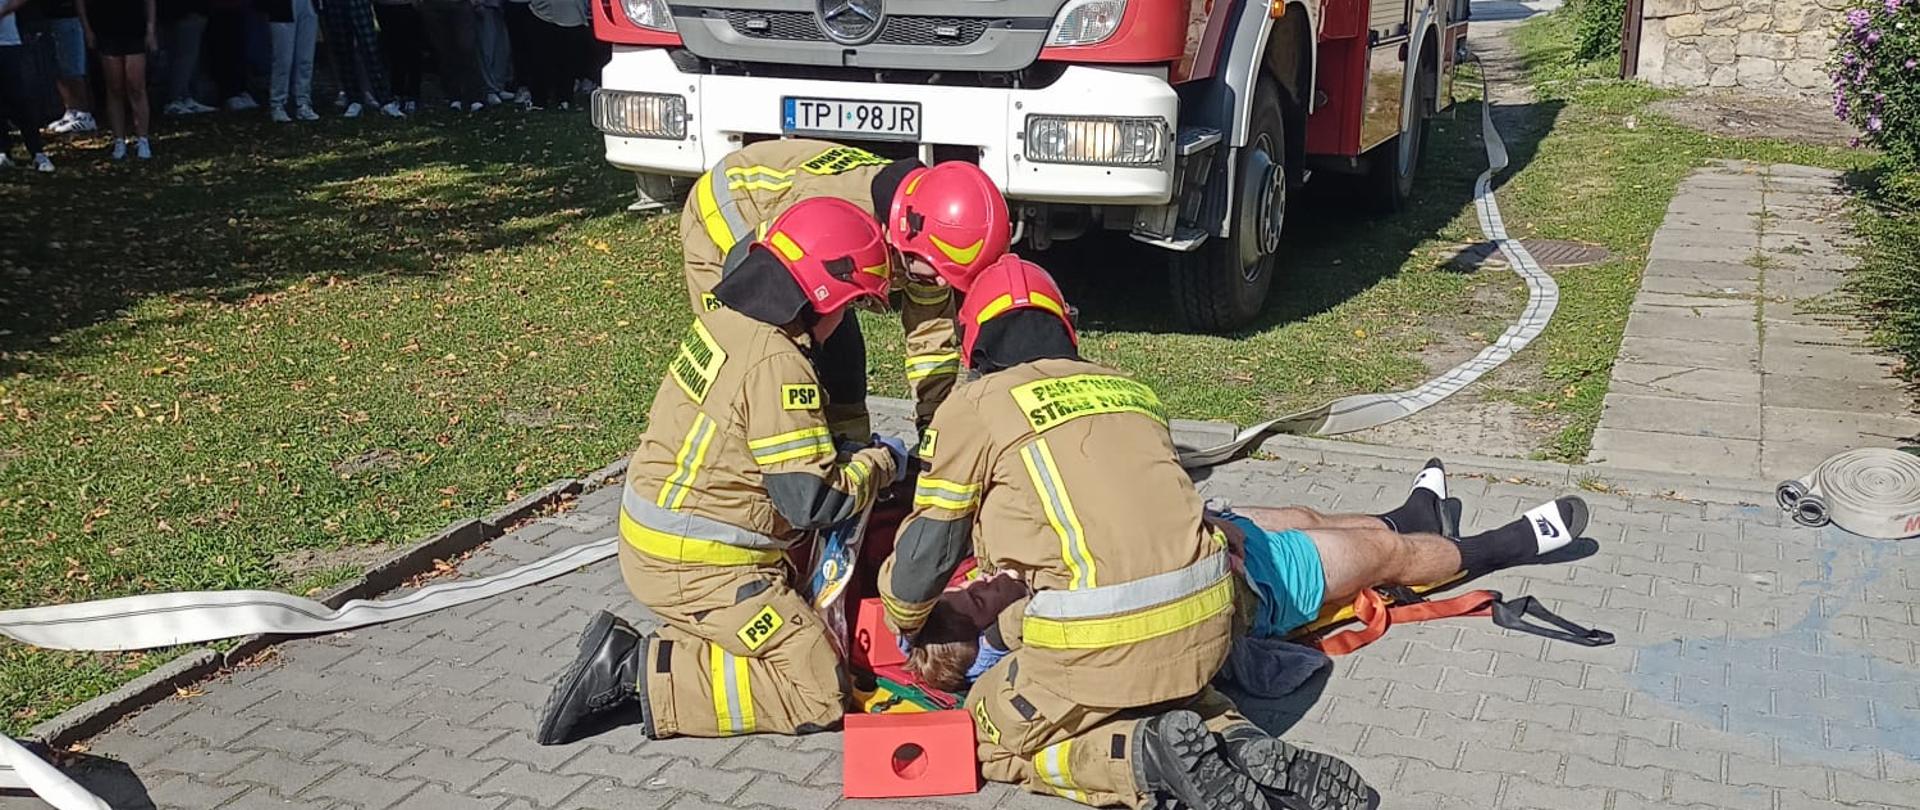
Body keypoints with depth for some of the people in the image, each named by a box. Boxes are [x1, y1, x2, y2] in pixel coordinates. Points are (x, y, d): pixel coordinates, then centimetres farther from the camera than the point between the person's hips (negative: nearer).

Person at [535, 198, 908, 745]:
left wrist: (852, 455, 12)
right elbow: (811, 500, -19)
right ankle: (641, 676, -9)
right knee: (820, 692, -5)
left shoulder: (722, 320, 5)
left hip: (651, 538, 9)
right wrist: (882, 464, -2)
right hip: (698, 568, -9)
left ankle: (626, 653, 9)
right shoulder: (776, 363, -22)